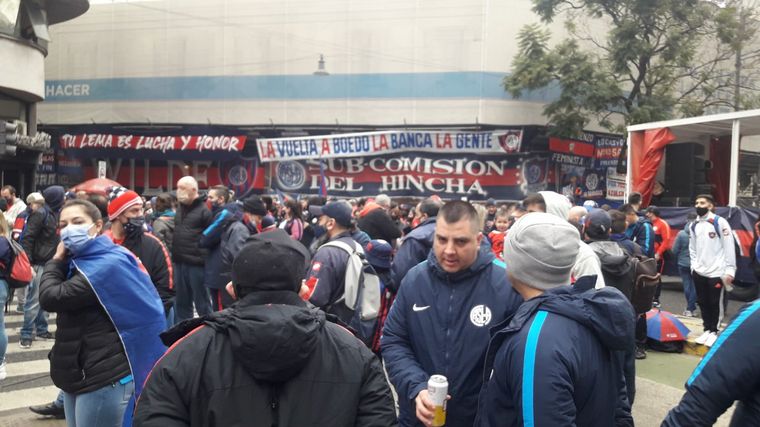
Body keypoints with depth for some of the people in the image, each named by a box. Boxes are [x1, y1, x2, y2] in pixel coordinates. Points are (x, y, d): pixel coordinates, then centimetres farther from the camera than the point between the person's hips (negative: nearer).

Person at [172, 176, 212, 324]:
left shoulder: (204, 210, -10)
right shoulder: (180, 209, 16)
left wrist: (203, 257, -19)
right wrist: (174, 254, 16)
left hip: (196, 263, -8)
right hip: (179, 263, 8)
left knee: (202, 303, 1)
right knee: (181, 302, 16)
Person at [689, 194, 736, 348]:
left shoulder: (720, 222, -10)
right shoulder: (693, 225, 9)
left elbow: (729, 247, -10)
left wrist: (730, 270, -12)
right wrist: (694, 265, 8)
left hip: (716, 272, -5)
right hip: (699, 272, 5)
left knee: (715, 304, 3)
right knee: (703, 303, 12)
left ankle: (714, 331, 17)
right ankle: (707, 329, 25)